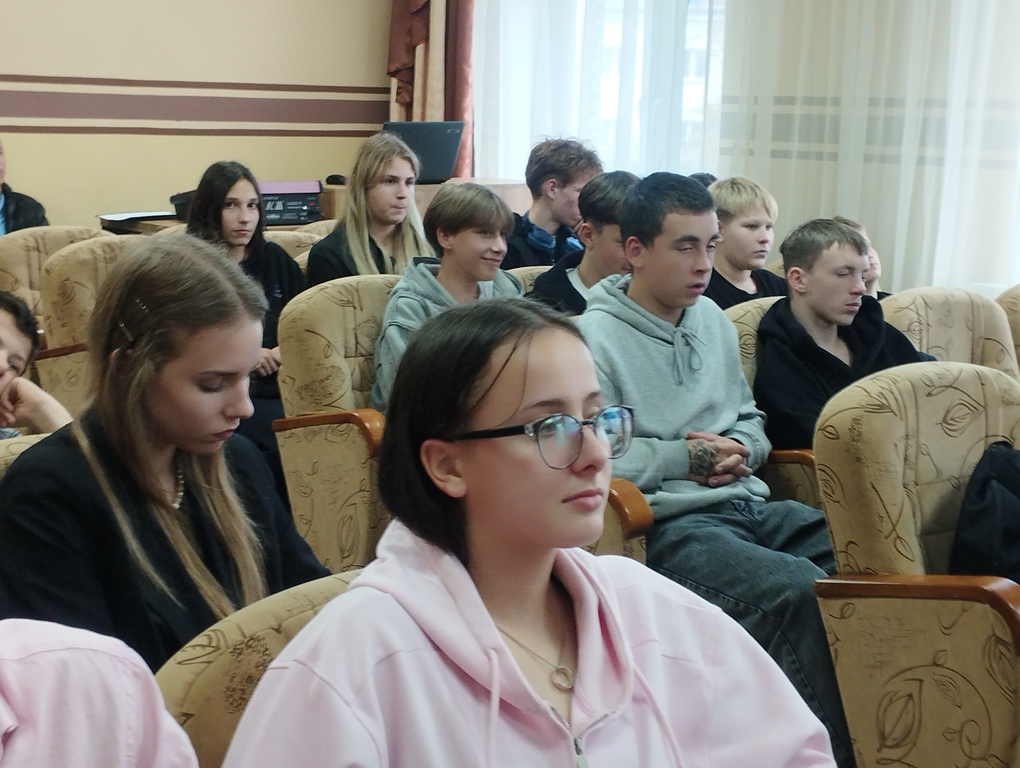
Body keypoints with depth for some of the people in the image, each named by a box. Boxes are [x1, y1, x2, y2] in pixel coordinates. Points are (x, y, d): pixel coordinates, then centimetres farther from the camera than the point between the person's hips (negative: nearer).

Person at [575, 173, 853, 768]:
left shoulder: (713, 319, 18)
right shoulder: (595, 337, -6)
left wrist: (742, 450, 5)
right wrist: (683, 458, -10)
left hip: (748, 505, 8)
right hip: (670, 522, -7)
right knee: (800, 592, -33)